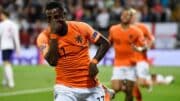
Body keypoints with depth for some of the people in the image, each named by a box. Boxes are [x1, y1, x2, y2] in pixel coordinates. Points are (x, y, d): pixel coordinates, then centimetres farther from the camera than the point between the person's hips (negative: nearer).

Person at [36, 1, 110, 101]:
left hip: (91, 86, 2)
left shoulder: (80, 27, -6)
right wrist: (53, 34, -23)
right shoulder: (44, 37, -9)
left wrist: (94, 62, -13)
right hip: (65, 88, -2)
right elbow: (52, 62, -23)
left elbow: (105, 43, 2)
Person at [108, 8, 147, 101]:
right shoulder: (113, 29, 2)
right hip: (118, 64, 1)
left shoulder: (136, 31, -5)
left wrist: (138, 49, -25)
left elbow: (144, 47, -5)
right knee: (115, 88, -14)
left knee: (129, 92, 1)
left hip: (131, 65, -1)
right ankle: (123, 86, 22)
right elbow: (109, 43, 20)